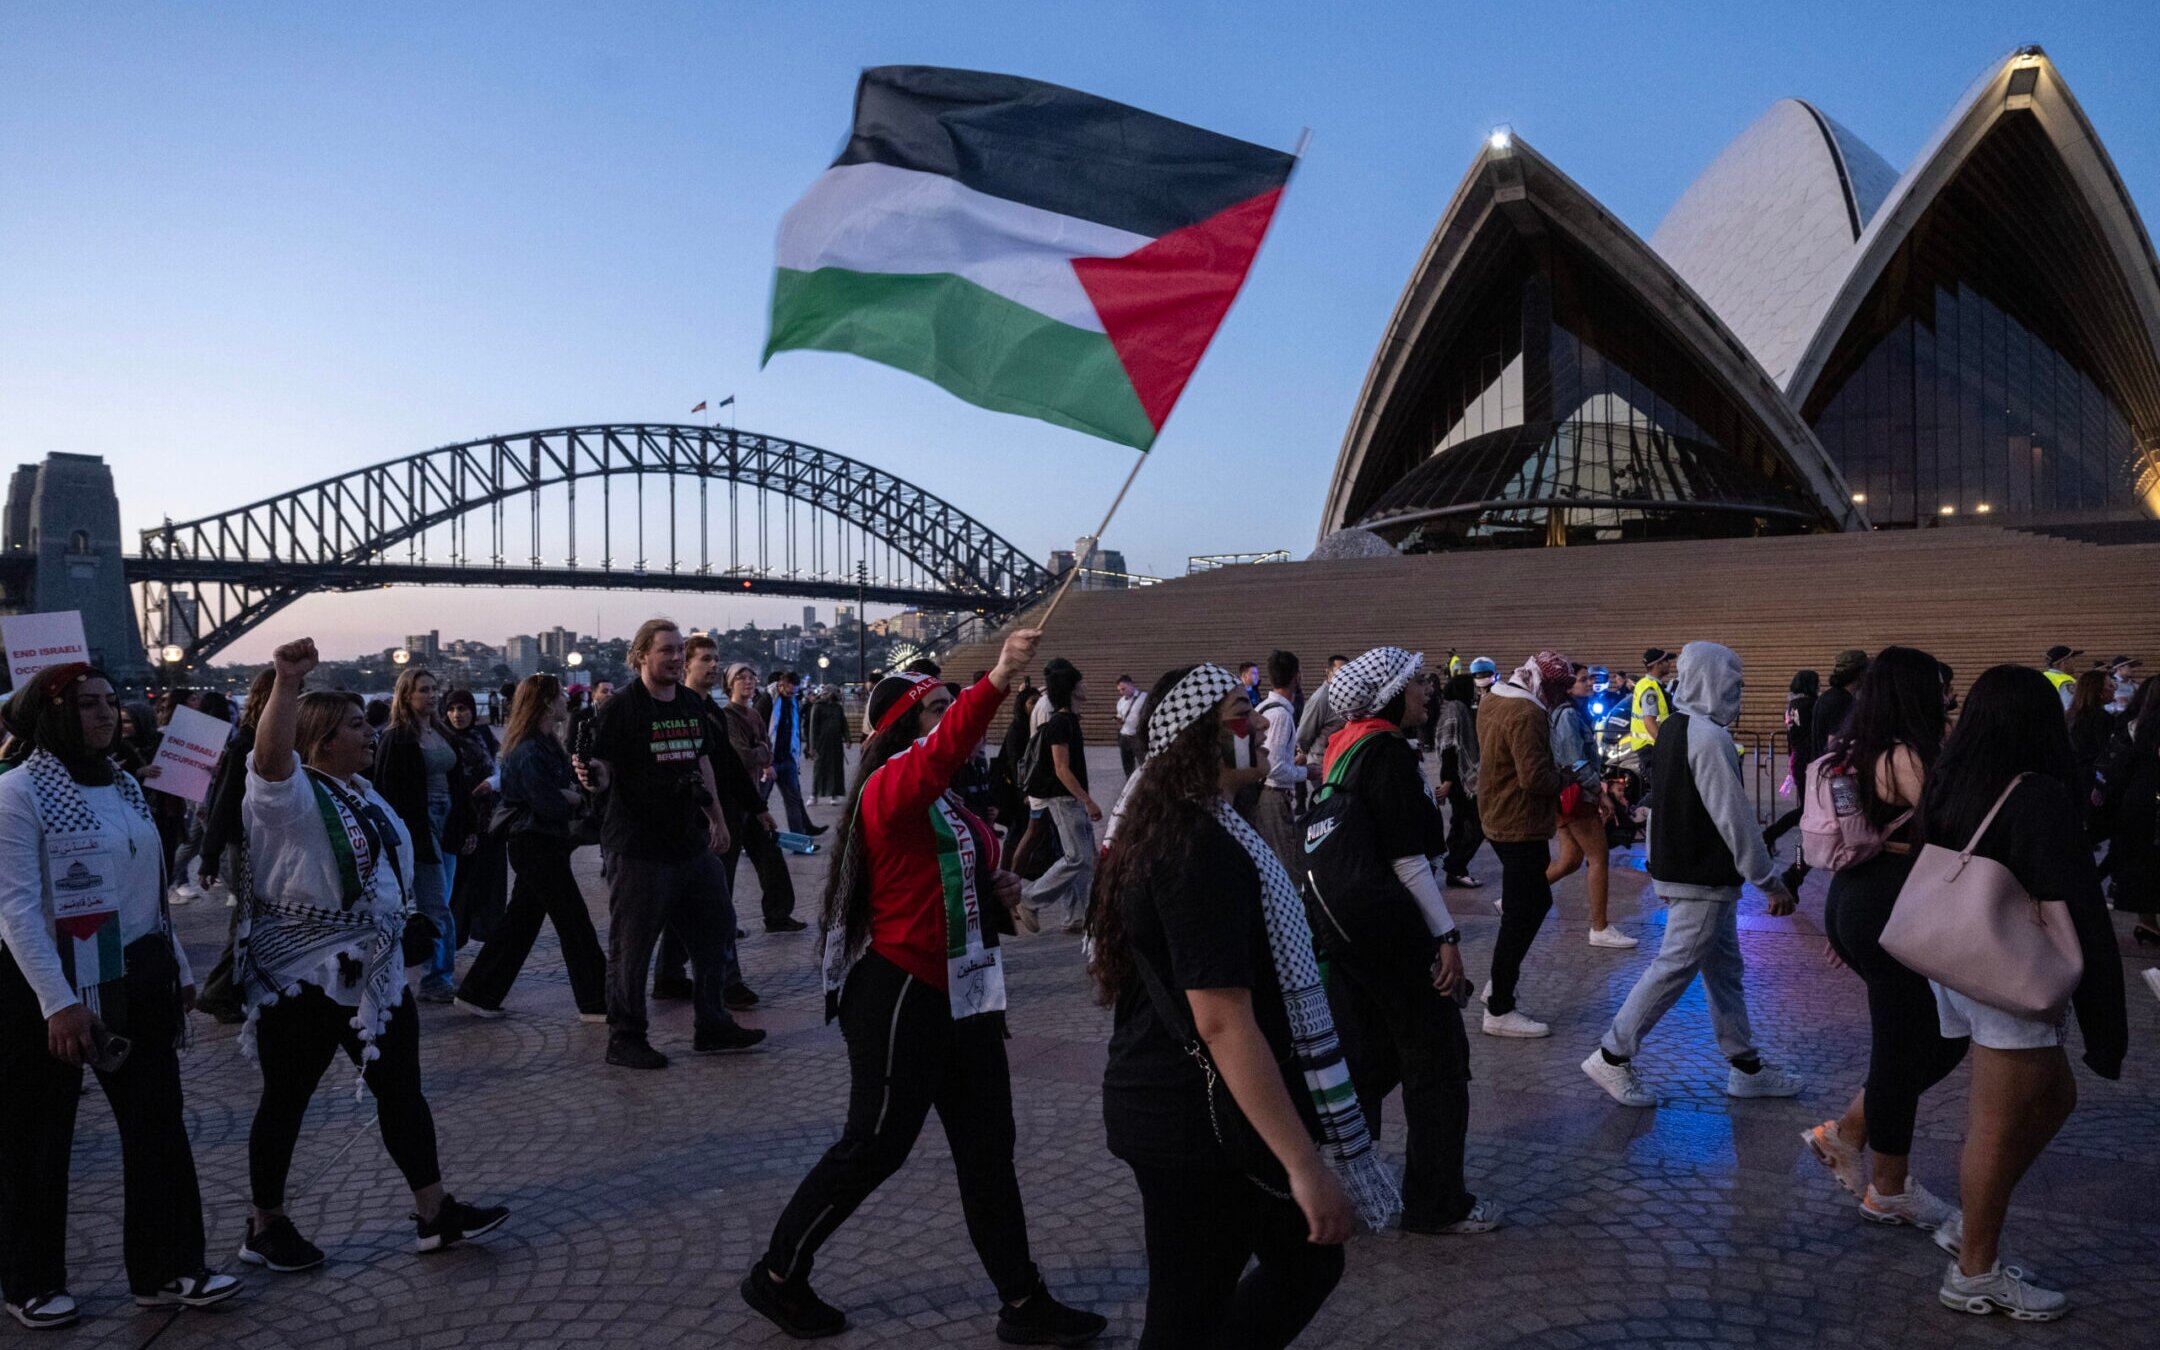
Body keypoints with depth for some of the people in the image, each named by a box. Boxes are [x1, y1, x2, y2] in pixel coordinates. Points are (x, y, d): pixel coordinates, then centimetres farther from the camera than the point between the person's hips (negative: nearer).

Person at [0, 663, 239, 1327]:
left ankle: (167, 1268, 17)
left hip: (135, 979, 6)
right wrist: (59, 1000, -23)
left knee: (158, 1123, 7)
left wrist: (179, 968, 15)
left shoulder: (126, 785, 9)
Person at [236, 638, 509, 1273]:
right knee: (287, 1099, 6)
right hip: (303, 977, -8)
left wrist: (395, 929, 24)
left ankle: (435, 1211, 12)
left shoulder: (362, 792, 14)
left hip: (375, 972, 8)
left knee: (401, 1088, 7)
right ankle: (266, 1226, 21)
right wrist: (287, 684, -46)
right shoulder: (290, 793, -12)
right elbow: (271, 753, -35)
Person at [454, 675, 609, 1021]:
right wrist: (578, 797, -5)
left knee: (520, 921, 13)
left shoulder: (548, 745, 14)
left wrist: (567, 795, -12)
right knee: (573, 920, -4)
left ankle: (478, 993, 21)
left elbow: (569, 787, 10)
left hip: (545, 844, 10)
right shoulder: (529, 752, -18)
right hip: (536, 845, -10)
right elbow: (550, 803, -23)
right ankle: (595, 1003, 3)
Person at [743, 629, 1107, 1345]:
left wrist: (995, 889, 9)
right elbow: (943, 751, -40)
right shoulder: (890, 786, -17)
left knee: (987, 1146, 11)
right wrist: (999, 680, -54)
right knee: (875, 1144, 2)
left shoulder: (943, 800, 13)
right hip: (900, 995, -9)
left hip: (963, 991, 9)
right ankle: (777, 1276, 22)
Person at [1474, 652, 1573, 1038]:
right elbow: (1536, 778, -29)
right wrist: (1562, 778, -7)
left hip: (1500, 817, 10)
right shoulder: (1526, 714, -23)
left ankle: (1500, 983, 26)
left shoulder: (1493, 701, 8)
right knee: (1522, 915, -1)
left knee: (1534, 902, 21)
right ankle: (1499, 1010, 6)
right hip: (1521, 825, -10)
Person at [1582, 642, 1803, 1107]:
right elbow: (1735, 818, -21)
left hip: (1683, 869, 10)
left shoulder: (1673, 727, 9)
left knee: (1724, 967, 16)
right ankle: (1612, 1056, 5)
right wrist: (1771, 881, -14)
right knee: (1676, 966, -2)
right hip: (1703, 880, -10)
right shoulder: (1709, 737, -21)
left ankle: (1746, 1066, 26)